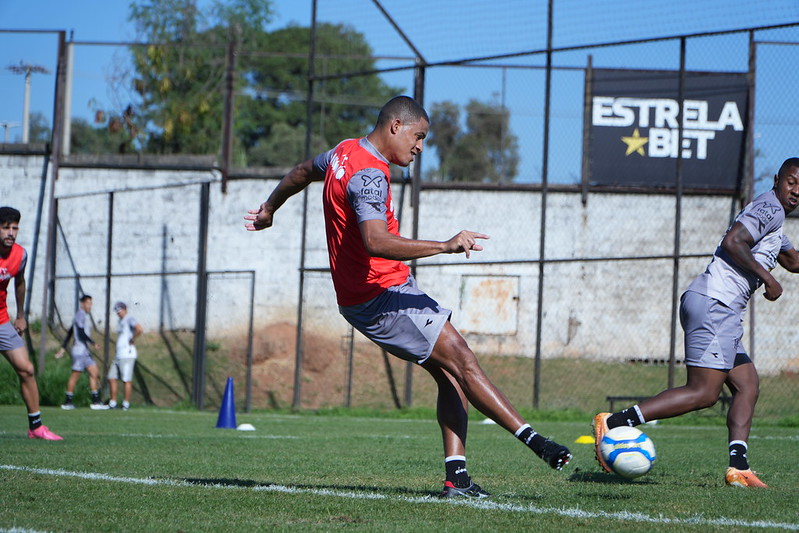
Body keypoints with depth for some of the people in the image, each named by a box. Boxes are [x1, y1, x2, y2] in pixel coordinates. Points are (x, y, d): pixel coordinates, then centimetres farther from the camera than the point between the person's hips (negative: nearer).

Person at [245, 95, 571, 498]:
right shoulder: (369, 175, -19)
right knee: (460, 359, -16)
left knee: (449, 373, 2)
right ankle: (531, 438, -21)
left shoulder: (345, 152, 14)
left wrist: (268, 209, 53)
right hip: (381, 298, -10)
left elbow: (303, 171, 35)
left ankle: (456, 477, -5)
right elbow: (376, 242, -35)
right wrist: (445, 246, -36)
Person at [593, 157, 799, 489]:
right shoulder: (769, 208, -5)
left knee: (747, 386, 7)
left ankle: (738, 467, -2)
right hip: (714, 303, -11)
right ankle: (614, 422, -21)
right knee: (703, 392, -15)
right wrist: (767, 279, -14)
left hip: (722, 313, 11)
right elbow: (732, 242, -19)